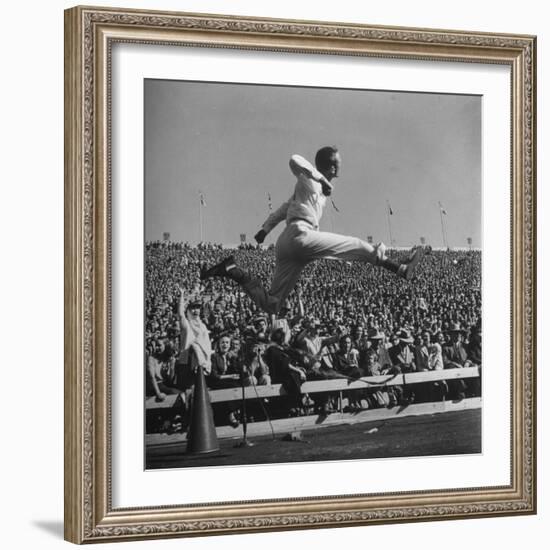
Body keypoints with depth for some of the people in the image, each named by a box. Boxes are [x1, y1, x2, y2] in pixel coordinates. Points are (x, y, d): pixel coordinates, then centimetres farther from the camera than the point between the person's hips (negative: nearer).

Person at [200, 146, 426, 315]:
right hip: (299, 236, -9)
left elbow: (285, 207, 36)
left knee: (270, 304, 2)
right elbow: (295, 161, -16)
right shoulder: (309, 179, 5)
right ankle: (401, 269, -7)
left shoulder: (320, 187, 32)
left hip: (285, 245, 9)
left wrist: (265, 229, 33)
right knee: (359, 246, -7)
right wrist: (323, 179, -11)